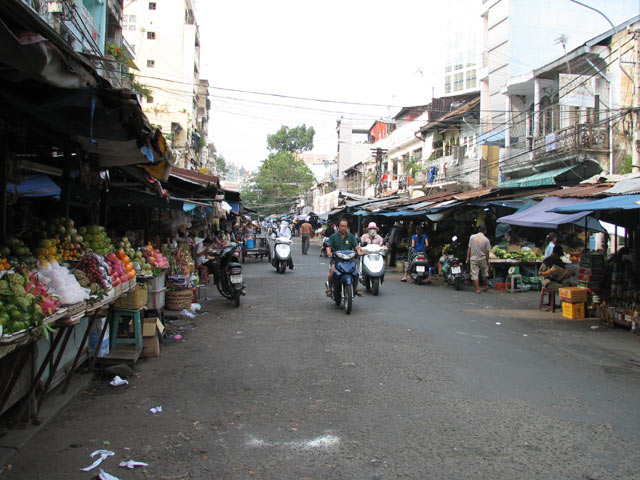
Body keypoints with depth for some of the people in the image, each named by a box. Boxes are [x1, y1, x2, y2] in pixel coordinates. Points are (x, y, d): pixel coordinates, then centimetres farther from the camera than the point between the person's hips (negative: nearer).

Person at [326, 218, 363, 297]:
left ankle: (355, 288, 0)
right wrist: (329, 252, -20)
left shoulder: (351, 236, 13)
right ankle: (330, 288, -9)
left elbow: (356, 246, 4)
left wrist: (359, 251, -18)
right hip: (336, 259, -1)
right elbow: (329, 246, 3)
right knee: (333, 270, -30)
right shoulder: (333, 236, 9)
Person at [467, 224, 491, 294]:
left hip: (473, 259, 0)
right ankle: (486, 285, 33)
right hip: (482, 259, 0)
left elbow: (469, 248, -2)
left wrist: (468, 257, 7)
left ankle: (477, 289, -1)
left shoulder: (472, 237, -3)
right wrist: (487, 261, 6)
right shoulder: (486, 240, -6)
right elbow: (487, 252, -4)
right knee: (484, 273, 20)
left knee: (475, 274, 2)